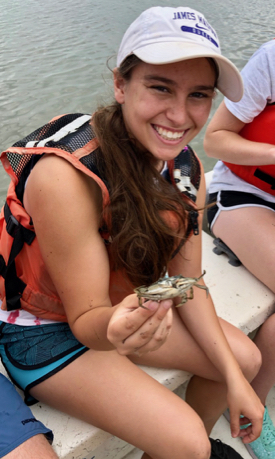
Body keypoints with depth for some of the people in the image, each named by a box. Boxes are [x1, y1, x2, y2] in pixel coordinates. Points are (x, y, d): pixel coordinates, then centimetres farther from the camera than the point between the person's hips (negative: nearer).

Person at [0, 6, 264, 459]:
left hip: (124, 306, 7)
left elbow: (189, 284, -4)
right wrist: (115, 325, -46)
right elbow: (86, 320, -23)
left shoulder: (186, 167, -10)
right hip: (41, 330, -6)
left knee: (245, 359, 5)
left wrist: (235, 379, -5)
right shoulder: (64, 176, -32)